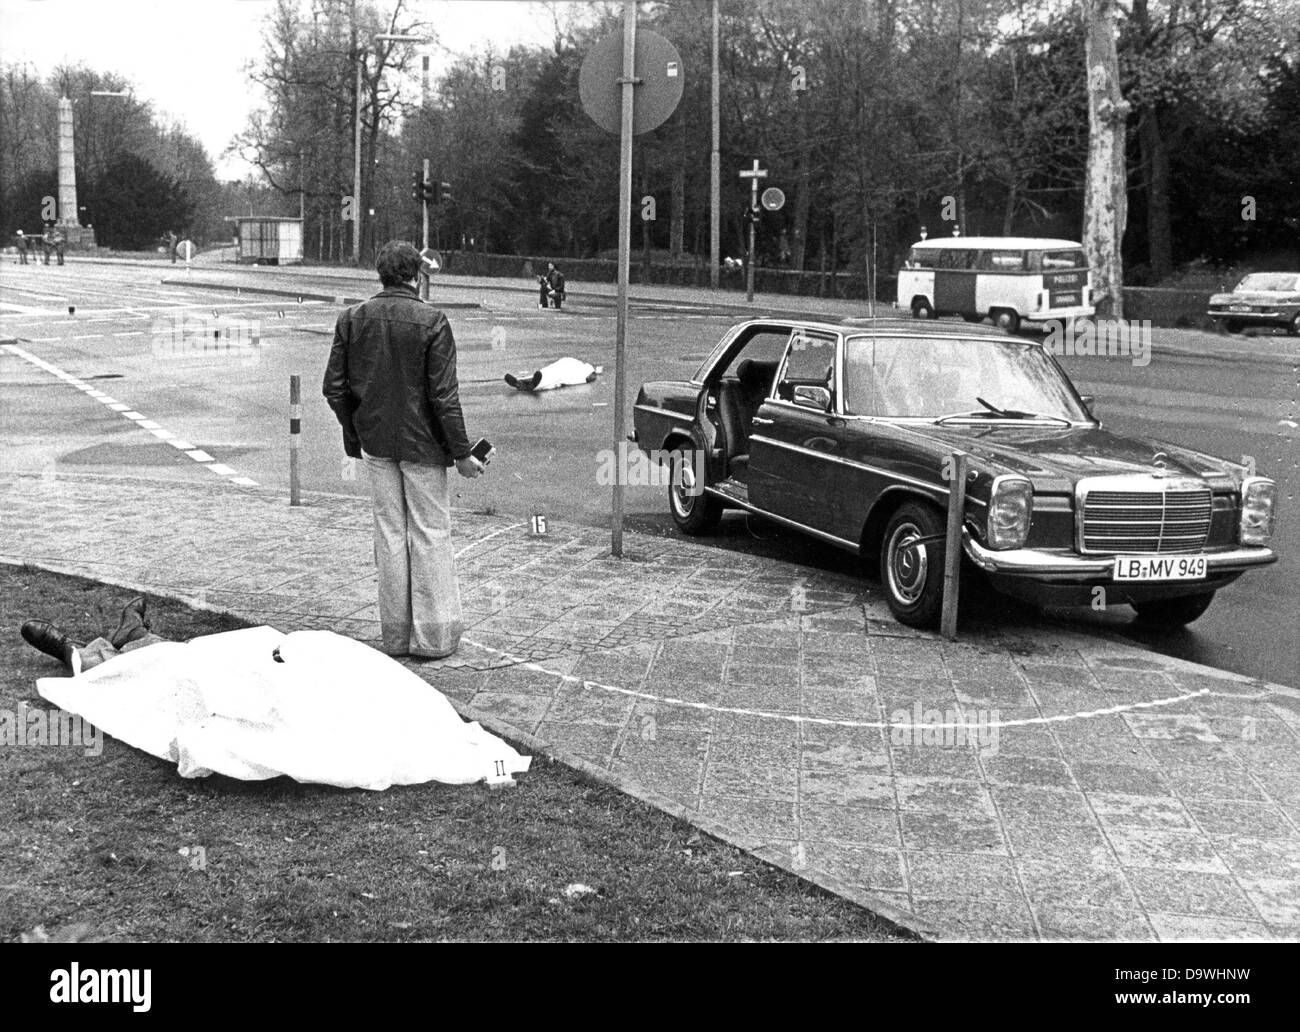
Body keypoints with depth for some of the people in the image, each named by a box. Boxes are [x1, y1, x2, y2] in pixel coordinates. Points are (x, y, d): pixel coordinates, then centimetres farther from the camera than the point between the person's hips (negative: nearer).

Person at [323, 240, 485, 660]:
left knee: (389, 534, 12)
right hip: (423, 444, -4)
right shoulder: (431, 321, -13)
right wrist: (461, 453, -7)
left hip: (376, 444, 4)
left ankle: (396, 634, 18)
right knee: (430, 535, 5)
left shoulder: (352, 320, -1)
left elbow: (335, 387, 2)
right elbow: (444, 395, -14)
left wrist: (354, 436, 16)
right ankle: (434, 636, 10)